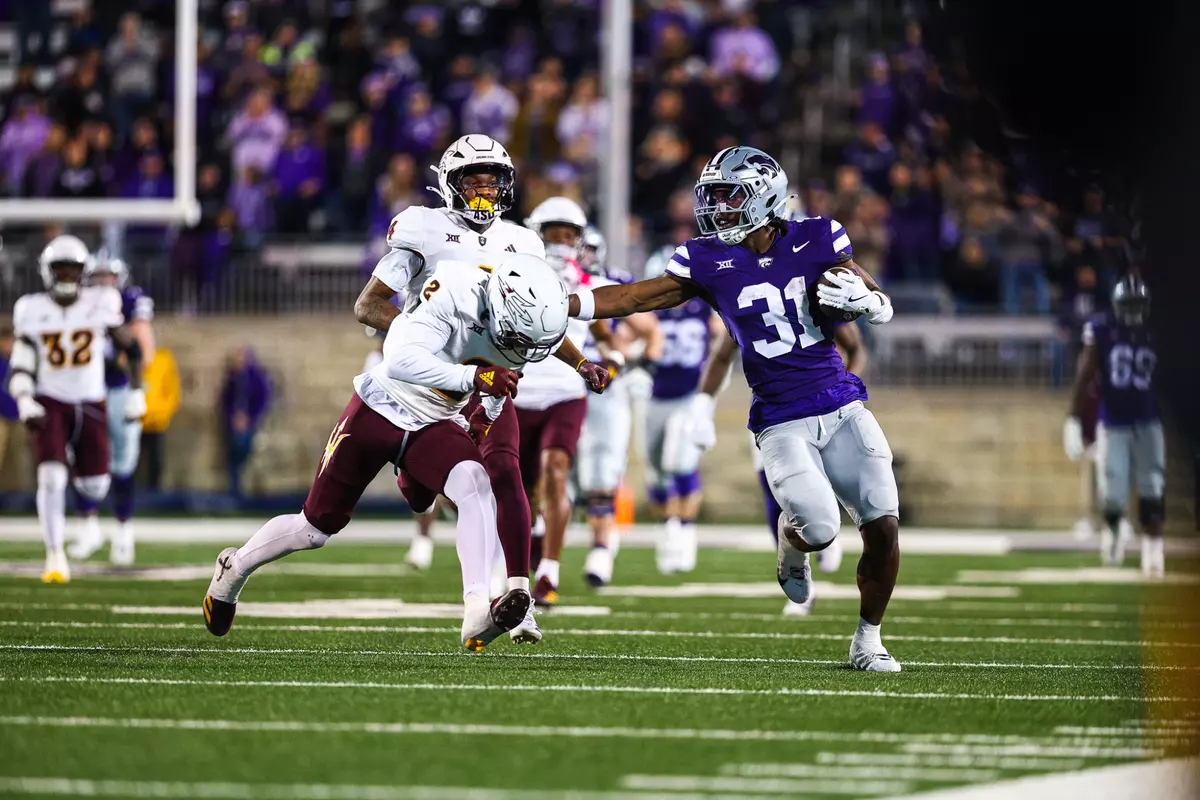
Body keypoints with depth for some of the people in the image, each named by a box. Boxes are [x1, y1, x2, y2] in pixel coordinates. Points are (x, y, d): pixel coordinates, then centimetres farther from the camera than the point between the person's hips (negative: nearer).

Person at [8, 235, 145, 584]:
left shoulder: (100, 304, -5)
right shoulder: (33, 312, -5)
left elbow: (131, 349, 8)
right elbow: (20, 371, -2)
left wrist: (136, 394, 5)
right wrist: (25, 404, -19)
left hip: (90, 405, 1)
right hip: (49, 404, -1)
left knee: (95, 487, 5)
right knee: (51, 477, -17)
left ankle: (78, 457, 43)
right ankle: (55, 556, -7)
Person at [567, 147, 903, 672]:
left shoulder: (815, 241, 1)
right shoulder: (708, 262, -1)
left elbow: (882, 306, 8)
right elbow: (630, 298, 0)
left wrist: (860, 298, -16)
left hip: (842, 408, 2)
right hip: (782, 423, -1)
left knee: (883, 526, -7)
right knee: (819, 528, -20)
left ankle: (867, 640, 12)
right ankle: (792, 539, 19)